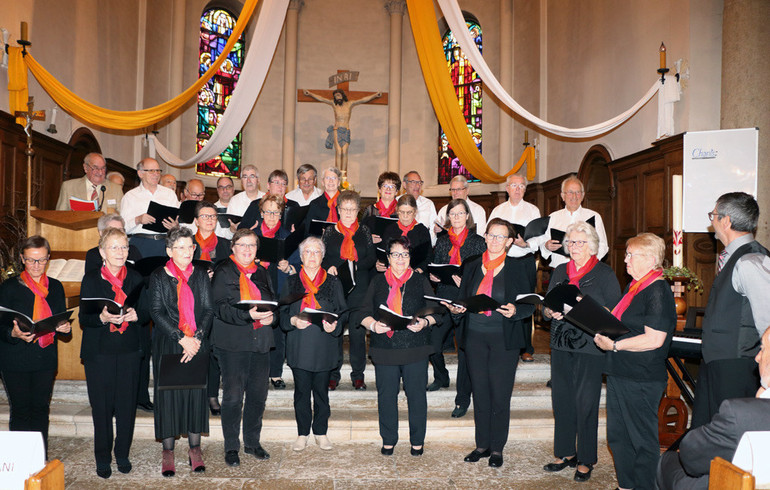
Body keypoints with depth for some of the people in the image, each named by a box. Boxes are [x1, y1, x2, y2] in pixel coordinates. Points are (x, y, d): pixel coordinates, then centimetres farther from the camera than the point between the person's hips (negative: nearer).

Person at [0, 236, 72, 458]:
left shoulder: (55, 287, 10)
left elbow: (62, 321, 14)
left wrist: (64, 328, -9)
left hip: (46, 359, 3)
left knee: (41, 410, 7)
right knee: (21, 412, 1)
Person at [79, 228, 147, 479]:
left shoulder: (136, 278, 7)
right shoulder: (91, 279, 2)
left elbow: (147, 313, 10)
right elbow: (83, 319, -2)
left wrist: (136, 315, -12)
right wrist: (102, 317, -22)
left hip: (129, 351, 2)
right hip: (99, 352, -1)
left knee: (127, 404, 4)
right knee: (101, 406, 3)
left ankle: (123, 455, 21)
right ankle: (102, 458, 19)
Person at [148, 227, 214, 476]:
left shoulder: (201, 275, 7)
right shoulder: (158, 277, 1)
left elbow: (208, 309, 2)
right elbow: (157, 312, -7)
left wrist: (197, 337, -12)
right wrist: (181, 338, -15)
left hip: (197, 344, 2)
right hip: (168, 345, -2)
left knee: (196, 392, 4)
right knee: (168, 394, 1)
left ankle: (195, 448, 17)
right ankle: (168, 452, 14)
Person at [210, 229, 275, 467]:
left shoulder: (262, 273, 15)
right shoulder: (223, 272, -3)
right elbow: (220, 308, -12)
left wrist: (270, 315, -3)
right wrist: (248, 314, -25)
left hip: (260, 342, 5)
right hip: (233, 343, -5)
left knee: (258, 394, 9)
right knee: (233, 396, -1)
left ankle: (252, 442, 25)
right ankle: (231, 447, 14)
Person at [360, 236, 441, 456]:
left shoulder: (421, 281, 8)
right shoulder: (377, 282, 10)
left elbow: (436, 311, 7)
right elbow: (364, 312, 7)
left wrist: (425, 322, -13)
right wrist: (373, 324, -13)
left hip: (415, 349, -1)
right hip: (384, 350, 1)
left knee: (416, 395, 4)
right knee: (386, 396, 7)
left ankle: (417, 440, 21)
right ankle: (388, 440, 23)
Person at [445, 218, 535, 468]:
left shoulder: (516, 268, 0)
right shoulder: (472, 266, 8)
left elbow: (529, 304, 0)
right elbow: (462, 299, 13)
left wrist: (515, 311, -19)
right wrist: (456, 309, -9)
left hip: (504, 339, -3)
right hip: (475, 337, 3)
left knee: (500, 395, 2)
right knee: (480, 393, 10)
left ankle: (497, 448, 18)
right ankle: (482, 444, 24)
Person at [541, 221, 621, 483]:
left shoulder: (604, 273, -2)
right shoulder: (560, 272, 13)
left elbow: (614, 311, -7)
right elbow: (546, 308, 14)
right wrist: (553, 312, -8)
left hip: (590, 346, -5)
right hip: (561, 344, 5)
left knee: (585, 403, 0)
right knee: (561, 399, 9)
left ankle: (586, 460, 14)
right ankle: (565, 452, 24)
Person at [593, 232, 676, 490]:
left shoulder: (658, 291, -16)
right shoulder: (634, 286, 13)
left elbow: (654, 340, -22)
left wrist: (614, 345, -18)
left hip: (642, 380, -10)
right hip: (619, 372, 10)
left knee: (642, 439, 4)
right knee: (617, 435, 17)